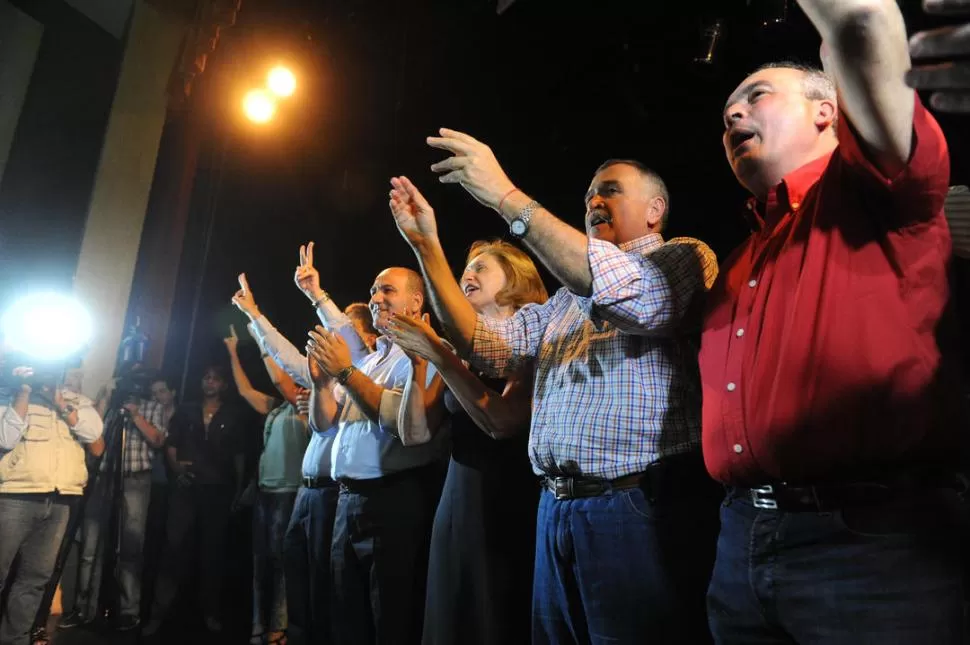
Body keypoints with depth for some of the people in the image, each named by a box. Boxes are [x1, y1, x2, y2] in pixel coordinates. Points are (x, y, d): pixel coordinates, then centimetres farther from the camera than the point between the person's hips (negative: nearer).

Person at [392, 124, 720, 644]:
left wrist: (505, 196, -22)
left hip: (641, 508, -6)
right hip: (557, 509, 7)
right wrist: (426, 245, 4)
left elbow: (634, 293, -22)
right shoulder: (567, 298, 20)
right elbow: (486, 346, 11)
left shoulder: (685, 257, 0)